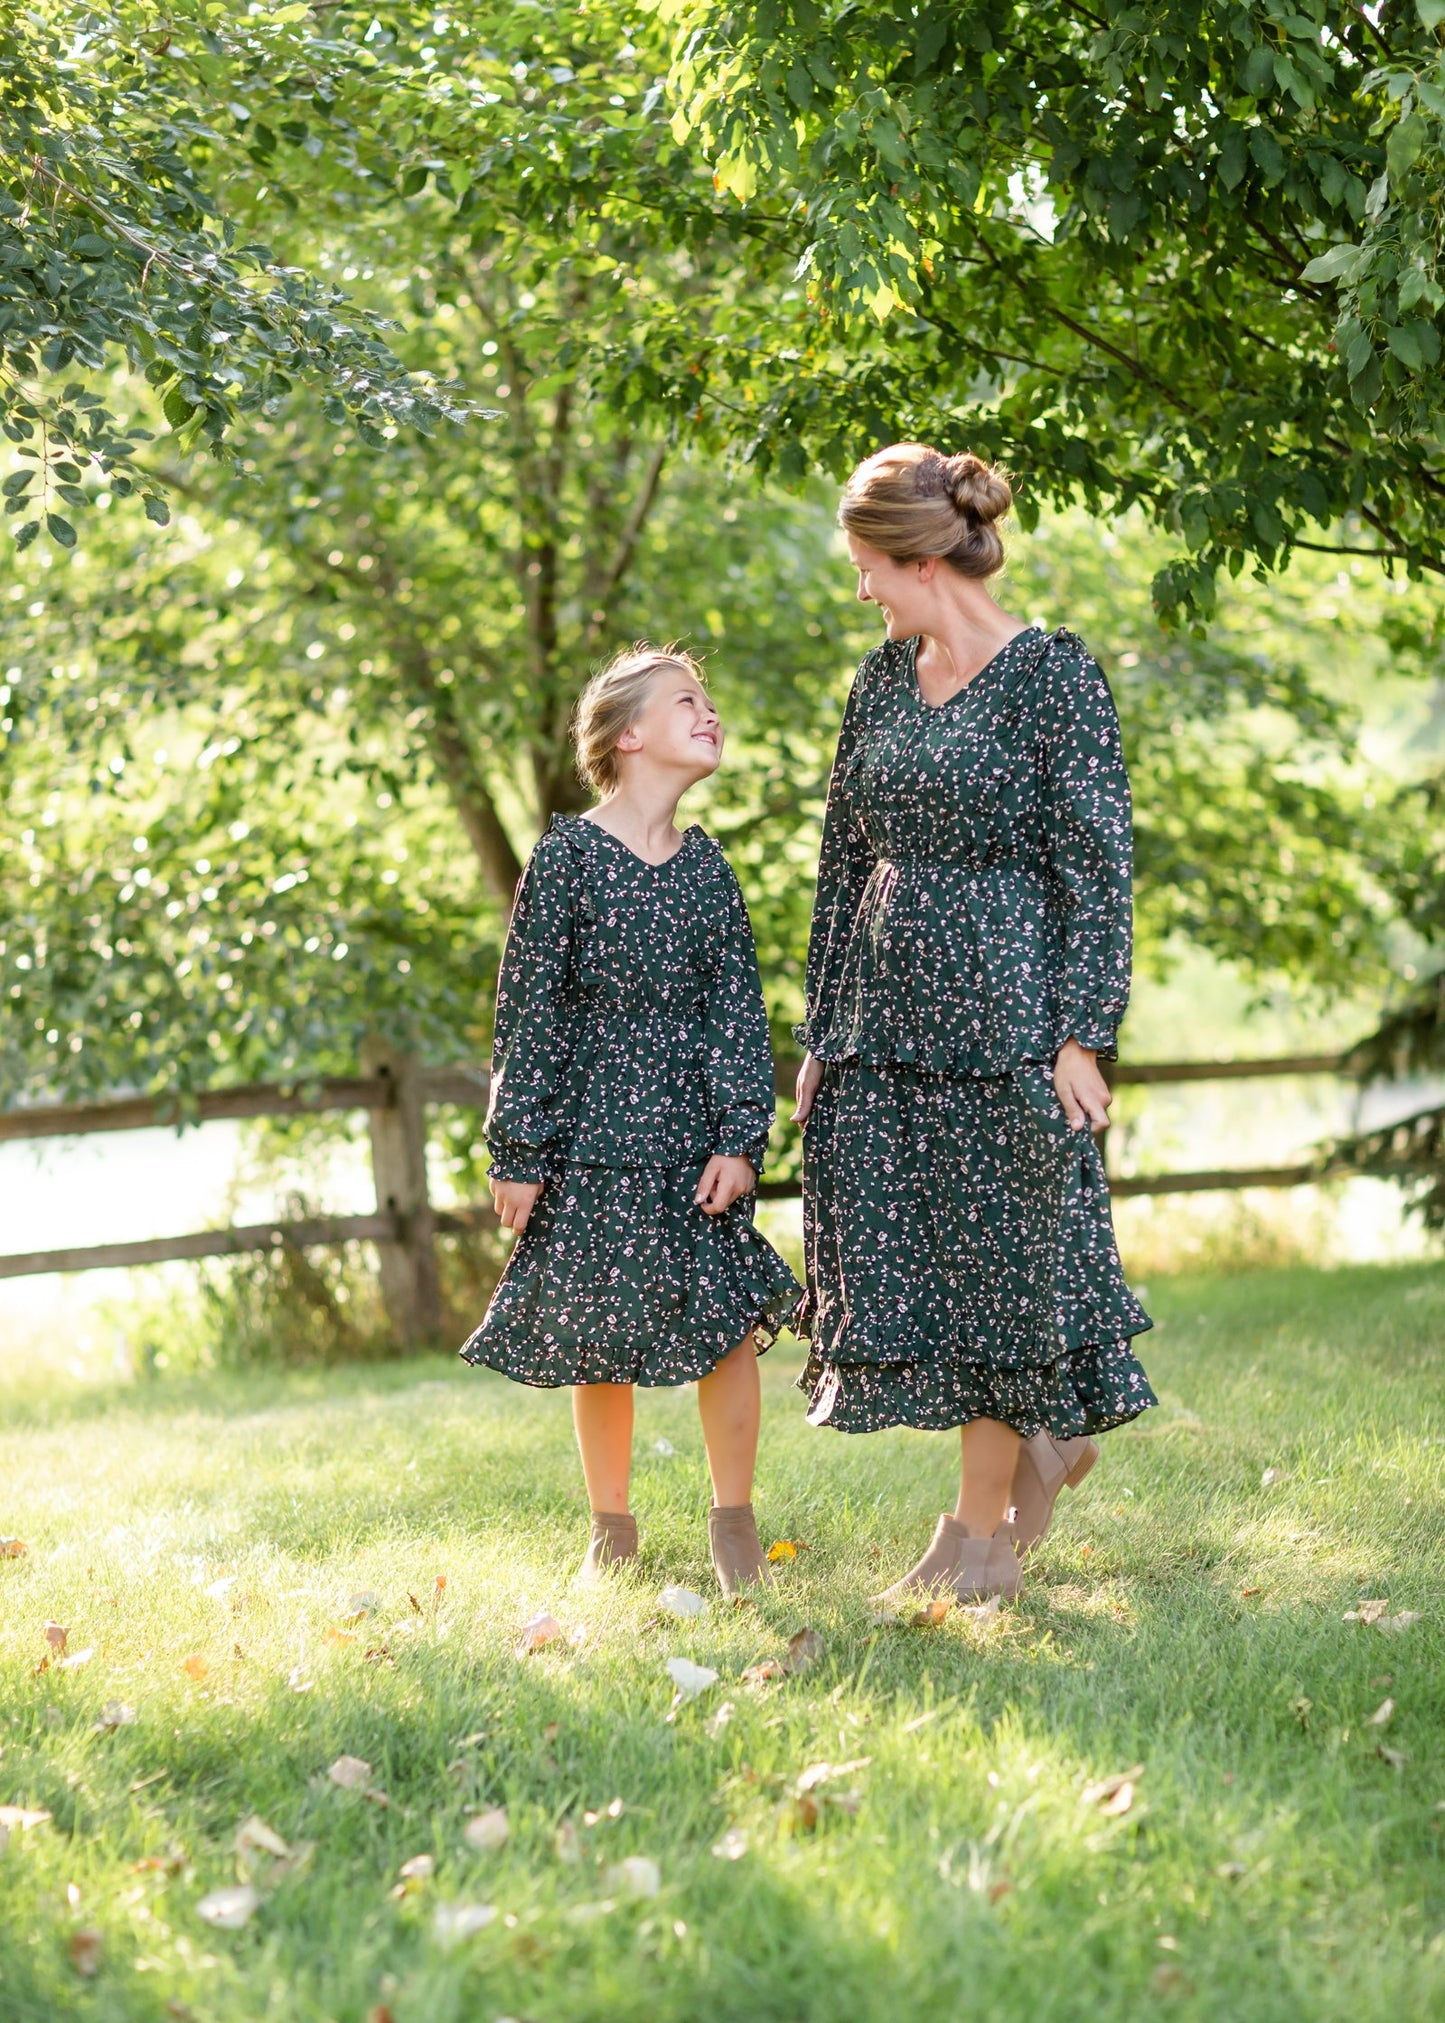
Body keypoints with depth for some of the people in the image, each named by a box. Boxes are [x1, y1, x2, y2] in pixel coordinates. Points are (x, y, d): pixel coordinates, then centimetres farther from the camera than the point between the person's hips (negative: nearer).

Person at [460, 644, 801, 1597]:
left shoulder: (707, 865, 7)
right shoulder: (567, 856, -4)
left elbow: (738, 1009, 6)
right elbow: (528, 1011, -4)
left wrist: (741, 1137, -5)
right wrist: (519, 1152, -6)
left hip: (695, 1138, 3)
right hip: (596, 1134, -3)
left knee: (731, 1317, -4)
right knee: (601, 1338, 4)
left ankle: (734, 1521, 11)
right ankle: (611, 1526, 20)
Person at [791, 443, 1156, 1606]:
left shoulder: (1052, 675, -8)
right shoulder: (885, 679, 11)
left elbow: (1097, 865, -10)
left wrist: (1082, 1037, -15)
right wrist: (823, 1030, 12)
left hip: (1002, 1010, -7)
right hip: (885, 1015, 7)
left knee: (996, 1259, 1)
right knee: (891, 1265, 6)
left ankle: (986, 1530, 13)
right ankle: (1044, 1438, 27)